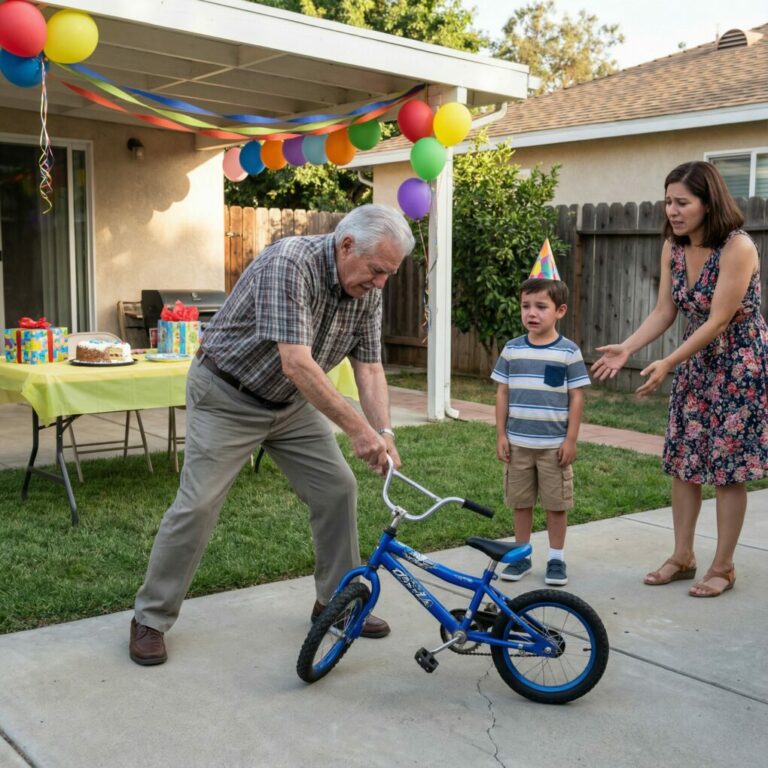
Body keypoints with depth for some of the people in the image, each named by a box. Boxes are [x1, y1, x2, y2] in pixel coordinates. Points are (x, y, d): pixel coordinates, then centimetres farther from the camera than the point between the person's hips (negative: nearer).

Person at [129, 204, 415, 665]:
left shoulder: (368, 291, -8)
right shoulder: (289, 263, -32)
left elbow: (369, 368, -6)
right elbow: (296, 364, -38)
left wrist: (384, 431, -22)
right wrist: (358, 428, -37)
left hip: (291, 402, 7)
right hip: (228, 397, -7)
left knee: (338, 488, 2)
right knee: (199, 505, -8)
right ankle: (151, 619, 9)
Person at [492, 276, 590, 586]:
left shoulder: (569, 352, -5)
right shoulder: (512, 350, 2)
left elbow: (576, 397, -3)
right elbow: (502, 393, 6)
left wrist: (571, 439, -6)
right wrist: (501, 435, 2)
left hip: (554, 444, -2)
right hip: (518, 443, 2)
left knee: (556, 503, 7)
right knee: (521, 502, 11)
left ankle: (556, 558, 21)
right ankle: (522, 556, 25)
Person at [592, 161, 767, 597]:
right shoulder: (673, 248, -1)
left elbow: (719, 321, -24)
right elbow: (665, 312, 1)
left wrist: (668, 364, -27)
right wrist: (626, 349, -13)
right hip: (697, 361, 7)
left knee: (728, 467, 0)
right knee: (684, 461, 8)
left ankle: (723, 567, 13)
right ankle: (683, 557, 21)